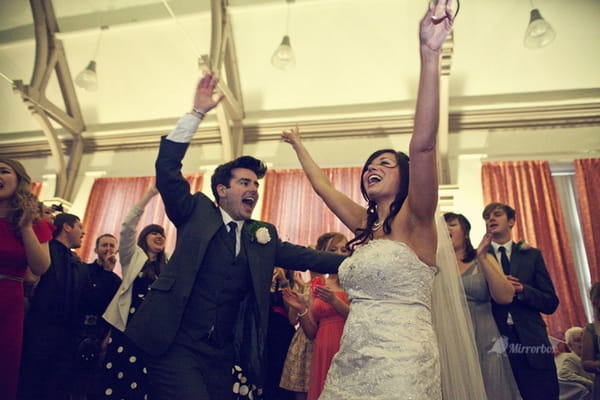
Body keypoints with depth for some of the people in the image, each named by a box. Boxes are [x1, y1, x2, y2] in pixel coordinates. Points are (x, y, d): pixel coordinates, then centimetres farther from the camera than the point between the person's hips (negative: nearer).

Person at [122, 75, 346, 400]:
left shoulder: (264, 236, 9)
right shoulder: (196, 214, 1)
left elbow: (305, 257, 3)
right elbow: (167, 167, -8)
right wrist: (197, 113, -13)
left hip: (222, 357, 4)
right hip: (177, 347, -4)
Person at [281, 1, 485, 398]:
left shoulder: (414, 222, -7)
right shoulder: (364, 226, 11)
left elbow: (423, 145, -22)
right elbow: (322, 184, 23)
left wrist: (430, 55, -29)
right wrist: (298, 145, 34)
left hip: (401, 365, -7)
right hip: (351, 364, 7)